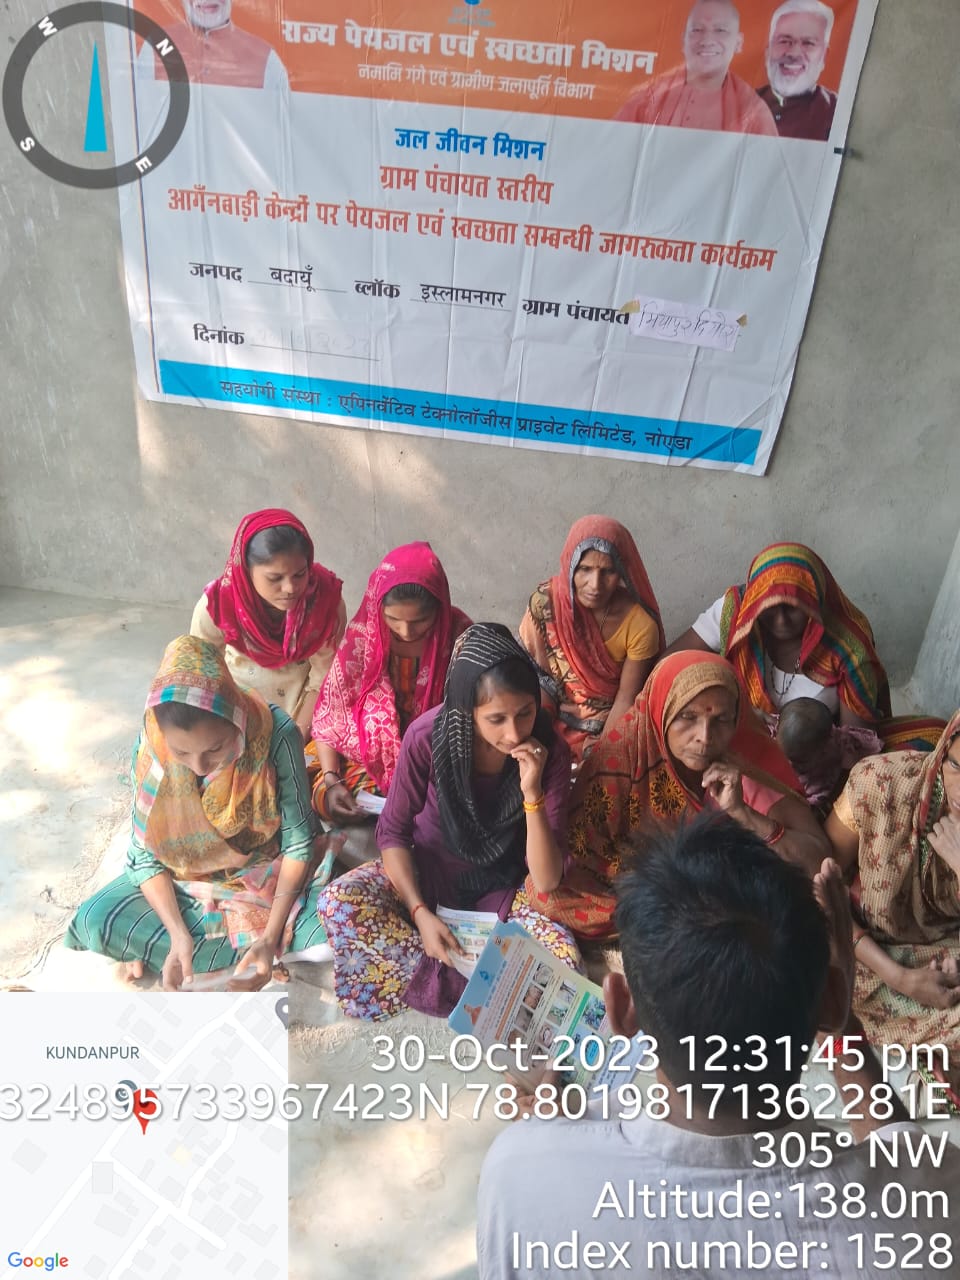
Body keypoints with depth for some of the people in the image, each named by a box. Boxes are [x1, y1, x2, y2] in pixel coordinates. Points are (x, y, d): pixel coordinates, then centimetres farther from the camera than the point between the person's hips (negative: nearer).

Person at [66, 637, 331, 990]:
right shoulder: (151, 747, -22)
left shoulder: (276, 734, -29)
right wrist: (179, 935, -25)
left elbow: (298, 843, -19)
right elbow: (145, 854, -11)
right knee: (94, 922, -20)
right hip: (186, 880, 2)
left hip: (270, 874, -1)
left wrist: (271, 937, -26)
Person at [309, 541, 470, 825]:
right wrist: (332, 781, -22)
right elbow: (328, 719, -8)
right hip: (368, 756, 0)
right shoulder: (362, 638, -16)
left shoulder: (459, 635, -17)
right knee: (324, 797, -22)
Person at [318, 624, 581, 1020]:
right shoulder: (428, 736, -24)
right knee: (338, 901, -28)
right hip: (425, 872, 0)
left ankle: (426, 969, -12)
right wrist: (420, 913, -23)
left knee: (563, 958, -27)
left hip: (499, 890, 0)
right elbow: (392, 831, -11)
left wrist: (532, 792, -35)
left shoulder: (550, 753, -22)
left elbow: (546, 880, -22)